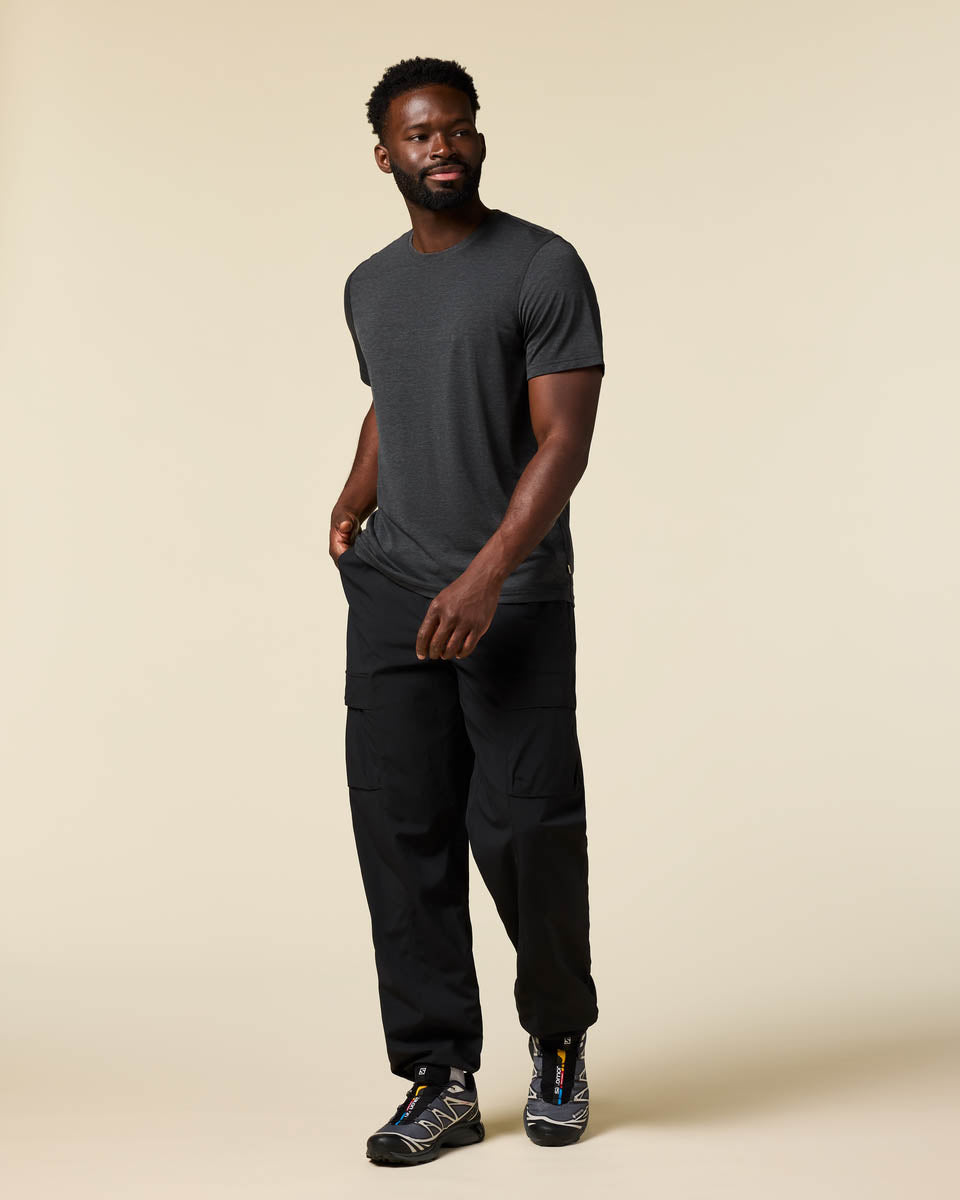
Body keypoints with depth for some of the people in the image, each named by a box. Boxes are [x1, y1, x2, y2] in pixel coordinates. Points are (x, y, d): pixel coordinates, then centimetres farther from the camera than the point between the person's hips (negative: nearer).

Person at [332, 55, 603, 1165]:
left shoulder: (544, 269, -5)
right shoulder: (370, 288, 15)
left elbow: (563, 439, -12)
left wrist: (487, 576, -21)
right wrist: (355, 495, 11)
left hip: (513, 598, -5)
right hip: (391, 594, 5)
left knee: (524, 829, -8)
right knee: (402, 833, -1)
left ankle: (559, 1041, 19)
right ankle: (441, 1080, 7)